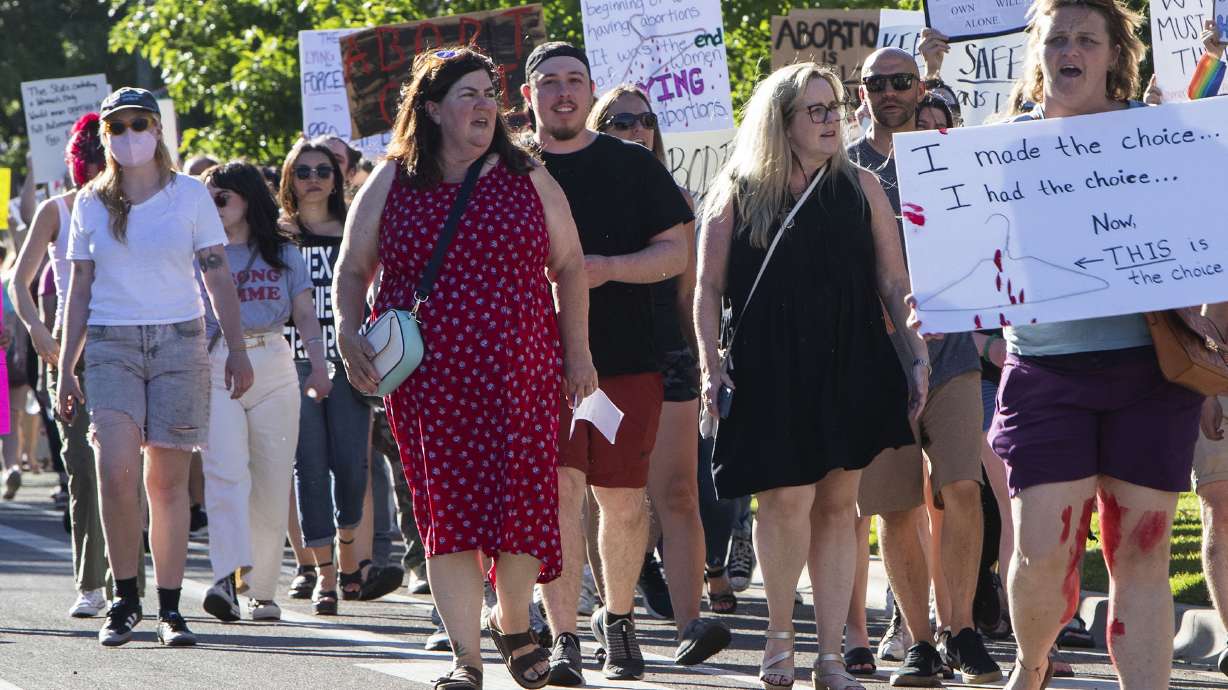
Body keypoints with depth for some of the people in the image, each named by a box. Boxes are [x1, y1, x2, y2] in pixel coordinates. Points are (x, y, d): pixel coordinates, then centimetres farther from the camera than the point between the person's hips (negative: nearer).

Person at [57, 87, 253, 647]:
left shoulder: (190, 195, 5)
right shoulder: (91, 204, 9)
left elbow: (218, 276, 5)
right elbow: (79, 289, 12)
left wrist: (237, 348, -2)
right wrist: (66, 368, 8)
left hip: (179, 342, -1)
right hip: (111, 345, 1)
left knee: (168, 480, -2)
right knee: (115, 470, -17)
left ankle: (169, 608, 6)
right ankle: (124, 597, -3)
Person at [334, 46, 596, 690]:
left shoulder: (527, 178, 8)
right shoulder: (391, 184, 7)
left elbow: (569, 265, 12)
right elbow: (353, 270, 13)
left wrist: (577, 352, 7)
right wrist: (349, 335, -4)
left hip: (520, 373, 0)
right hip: (427, 379, 0)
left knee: (521, 502, -4)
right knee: (448, 509, -4)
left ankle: (513, 624, 22)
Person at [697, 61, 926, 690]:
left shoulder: (860, 189, 10)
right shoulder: (736, 194, 5)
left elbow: (893, 281, 9)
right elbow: (708, 290, 5)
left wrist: (918, 355, 2)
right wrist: (711, 367, -4)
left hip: (850, 367, 2)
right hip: (769, 372, -2)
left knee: (838, 504, 2)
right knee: (787, 499, -12)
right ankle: (780, 635, 8)